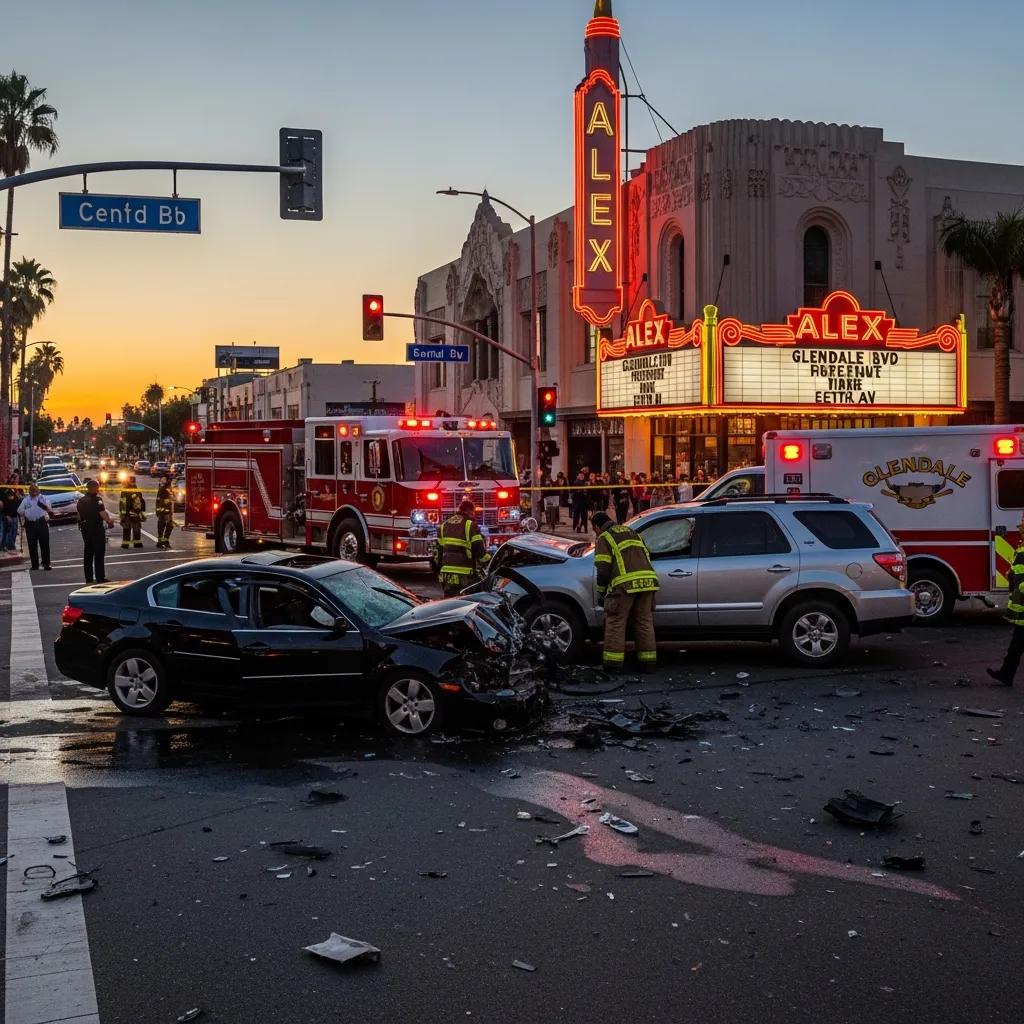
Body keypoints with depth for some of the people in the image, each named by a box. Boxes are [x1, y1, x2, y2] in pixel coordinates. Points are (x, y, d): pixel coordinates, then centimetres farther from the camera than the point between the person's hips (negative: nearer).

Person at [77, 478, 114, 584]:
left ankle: (89, 578, 16)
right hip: (97, 528, -8)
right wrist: (109, 521, -5)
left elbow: (79, 515, 15)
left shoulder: (81, 500, 10)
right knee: (99, 554, -3)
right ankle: (100, 578, -4)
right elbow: (103, 513, -20)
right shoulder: (97, 499, -14)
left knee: (88, 553, 13)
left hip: (85, 529, 8)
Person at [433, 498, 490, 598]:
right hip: (465, 575, -6)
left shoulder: (444, 525, 15)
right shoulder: (470, 526, -6)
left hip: (446, 573, 6)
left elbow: (438, 549, 18)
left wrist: (438, 567, 26)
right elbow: (479, 549, -11)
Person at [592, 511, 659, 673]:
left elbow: (603, 570, -4)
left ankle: (614, 663, 4)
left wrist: (601, 591, 9)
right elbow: (647, 556, 25)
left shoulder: (604, 539, 5)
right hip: (647, 581, 6)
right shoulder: (632, 533, 26)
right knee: (644, 622, 14)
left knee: (616, 623, 4)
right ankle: (648, 662, 15)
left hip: (625, 585, -6)